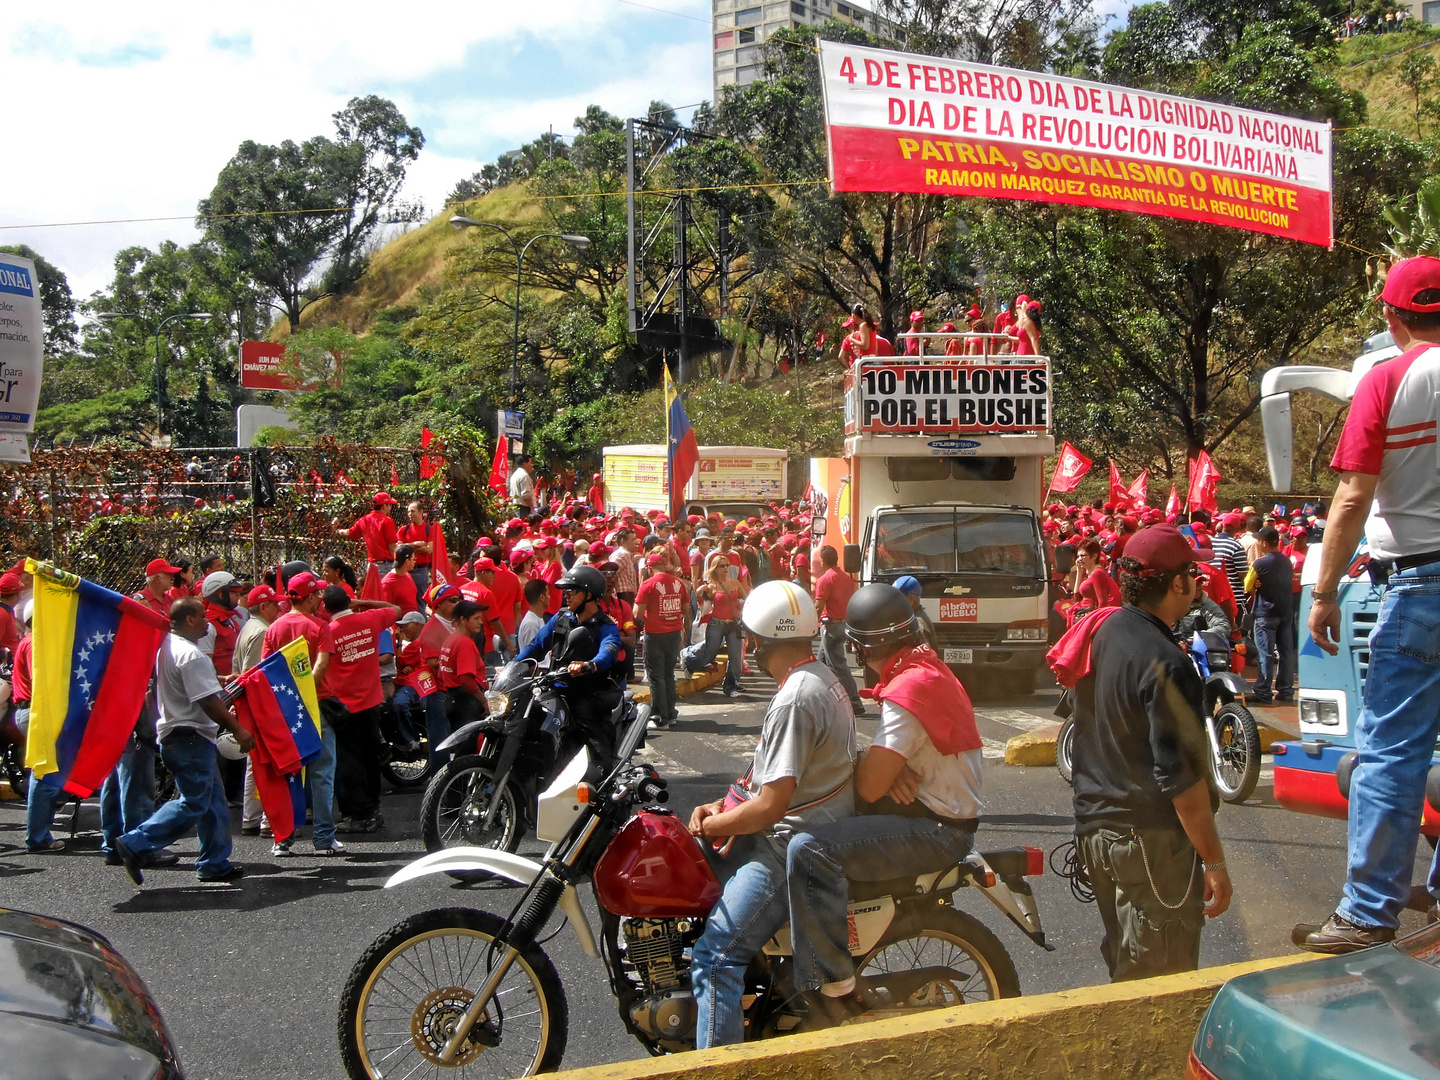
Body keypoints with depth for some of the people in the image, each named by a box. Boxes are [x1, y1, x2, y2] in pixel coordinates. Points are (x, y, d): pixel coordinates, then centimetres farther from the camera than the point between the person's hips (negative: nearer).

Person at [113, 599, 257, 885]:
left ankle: (215, 864, 18)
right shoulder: (191, 655, -19)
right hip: (191, 736, -11)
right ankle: (135, 844, -8)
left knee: (213, 800, 14)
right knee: (192, 804, -6)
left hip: (173, 732, 11)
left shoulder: (167, 647, 13)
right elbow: (208, 701, -21)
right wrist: (237, 730, -14)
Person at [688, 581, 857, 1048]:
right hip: (802, 833, 11)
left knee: (716, 955, -18)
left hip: (792, 849, -11)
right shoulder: (821, 677, 11)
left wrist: (711, 825, -9)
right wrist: (725, 807, 9)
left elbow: (770, 807, -25)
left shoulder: (794, 700, -22)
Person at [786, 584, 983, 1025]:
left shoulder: (910, 687, -21)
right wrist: (889, 769, -9)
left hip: (936, 829, -11)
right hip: (940, 811, 11)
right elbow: (897, 754, 14)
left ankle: (834, 989, -24)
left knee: (809, 850, -27)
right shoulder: (927, 665, 12)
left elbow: (870, 786, -22)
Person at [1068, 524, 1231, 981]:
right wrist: (1214, 861, -14)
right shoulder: (1165, 665, -20)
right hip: (1151, 840, -9)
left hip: (1095, 826, 9)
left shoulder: (1101, 631, 7)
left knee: (1124, 967, 20)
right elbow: (1182, 776, -21)